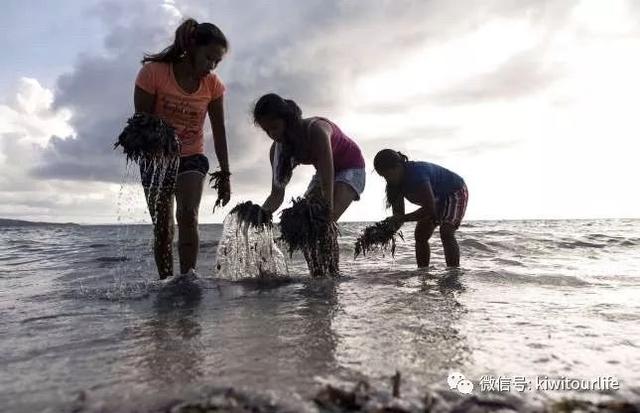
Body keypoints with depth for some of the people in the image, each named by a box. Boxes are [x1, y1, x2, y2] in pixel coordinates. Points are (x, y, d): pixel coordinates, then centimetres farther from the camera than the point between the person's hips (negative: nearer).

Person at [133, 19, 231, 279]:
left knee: (187, 216, -21)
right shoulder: (153, 72, -15)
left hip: (191, 158, 1)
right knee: (162, 227, 2)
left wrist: (225, 174, -4)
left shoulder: (213, 84, -8)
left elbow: (219, 132, -4)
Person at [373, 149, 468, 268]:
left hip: (456, 192, -8)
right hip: (437, 199, 9)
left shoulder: (417, 173, -38)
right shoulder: (395, 183, -12)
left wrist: (403, 218, -38)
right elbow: (398, 215, -10)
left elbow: (430, 209, -37)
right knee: (420, 234, 2)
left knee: (446, 232, -27)